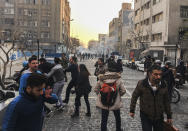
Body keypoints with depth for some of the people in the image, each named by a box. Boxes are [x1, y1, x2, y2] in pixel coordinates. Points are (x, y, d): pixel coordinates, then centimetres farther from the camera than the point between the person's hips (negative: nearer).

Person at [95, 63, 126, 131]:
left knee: (104, 119, 13)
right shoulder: (118, 79, -14)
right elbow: (123, 90, -12)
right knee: (117, 117, 26)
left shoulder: (101, 79, -11)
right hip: (115, 103, 0)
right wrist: (118, 95, 7)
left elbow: (96, 89, -3)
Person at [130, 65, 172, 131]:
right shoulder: (141, 84, -15)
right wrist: (132, 110, 2)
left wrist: (169, 116, 10)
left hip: (159, 117, 3)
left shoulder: (163, 85, -6)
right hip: (145, 116, -3)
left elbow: (166, 102, 5)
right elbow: (134, 97, -2)